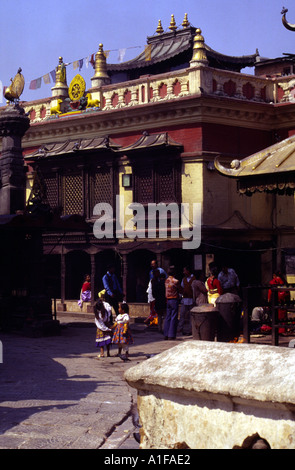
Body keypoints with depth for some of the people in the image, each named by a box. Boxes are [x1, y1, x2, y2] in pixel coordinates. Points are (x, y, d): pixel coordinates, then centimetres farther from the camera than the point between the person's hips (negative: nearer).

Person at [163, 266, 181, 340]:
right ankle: (171, 335, -5)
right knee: (173, 318, -3)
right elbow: (180, 290, 0)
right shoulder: (175, 281, -13)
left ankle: (166, 334, 10)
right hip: (174, 300, -7)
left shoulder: (166, 280, 7)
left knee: (168, 317, 10)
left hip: (168, 300, 7)